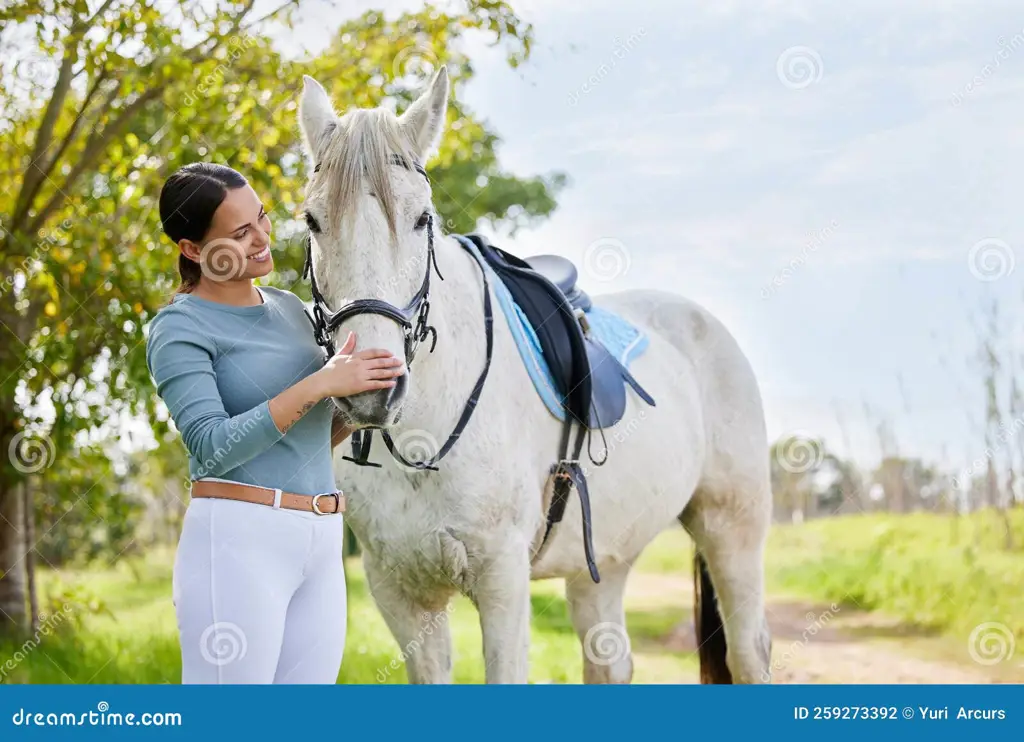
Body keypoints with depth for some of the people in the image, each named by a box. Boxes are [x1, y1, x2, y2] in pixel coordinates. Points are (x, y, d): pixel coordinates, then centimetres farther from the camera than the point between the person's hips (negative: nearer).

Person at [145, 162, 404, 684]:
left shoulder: (289, 308, 15)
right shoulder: (180, 328, -5)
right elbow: (213, 446, -17)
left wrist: (361, 407, 2)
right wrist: (319, 384, -20)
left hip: (321, 545, 7)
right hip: (237, 541, -7)